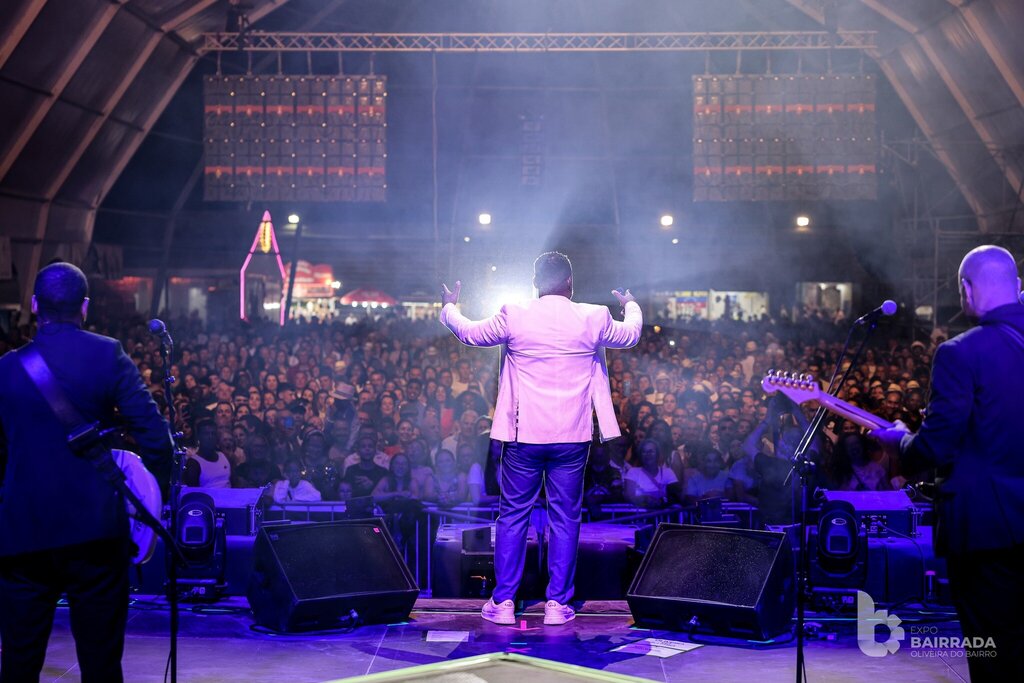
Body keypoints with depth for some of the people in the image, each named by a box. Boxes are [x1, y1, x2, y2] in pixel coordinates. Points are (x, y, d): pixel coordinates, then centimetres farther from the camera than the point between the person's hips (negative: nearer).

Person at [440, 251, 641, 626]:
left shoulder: (514, 317, -4)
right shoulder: (592, 318, -3)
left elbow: (469, 333, 13)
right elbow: (631, 334, 18)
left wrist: (449, 307, 35)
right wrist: (631, 306, 41)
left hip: (524, 434, 0)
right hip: (572, 436, 0)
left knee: (513, 515, 9)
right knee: (565, 518, 8)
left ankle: (503, 602, 11)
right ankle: (557, 604, 10)